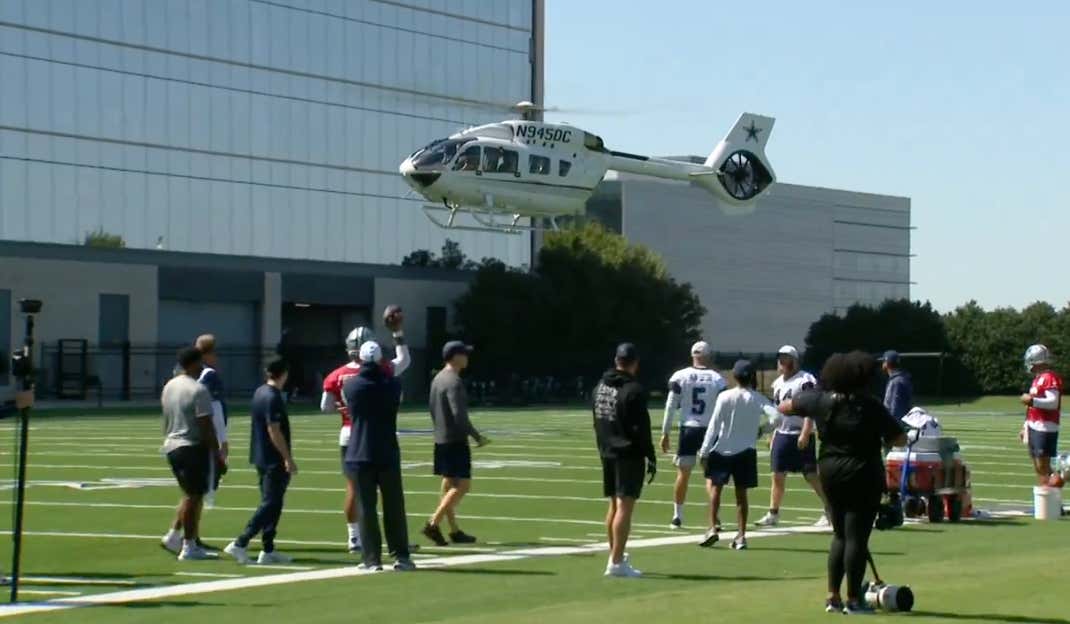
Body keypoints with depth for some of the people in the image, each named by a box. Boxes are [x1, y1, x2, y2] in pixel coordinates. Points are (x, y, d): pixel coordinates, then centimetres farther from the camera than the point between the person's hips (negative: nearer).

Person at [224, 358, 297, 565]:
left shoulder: (259, 393, 11)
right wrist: (288, 458, -18)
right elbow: (274, 431, -21)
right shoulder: (273, 398, -18)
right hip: (274, 460, -10)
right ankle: (240, 544, -11)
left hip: (261, 457, 10)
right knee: (270, 504, -6)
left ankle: (268, 550, 14)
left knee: (271, 504, 13)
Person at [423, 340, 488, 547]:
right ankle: (433, 524, -12)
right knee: (462, 485, -7)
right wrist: (477, 437, -15)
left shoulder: (437, 379, 12)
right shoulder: (454, 382, -17)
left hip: (441, 440, 10)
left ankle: (454, 530, 15)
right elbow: (459, 416, -22)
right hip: (455, 441, -10)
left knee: (449, 484, 11)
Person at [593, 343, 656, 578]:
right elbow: (641, 428, -16)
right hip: (629, 453, -8)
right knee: (625, 506, -7)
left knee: (614, 505, 17)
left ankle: (615, 557, 25)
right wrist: (650, 456, -10)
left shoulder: (600, 387, 9)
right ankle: (617, 562, -9)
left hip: (607, 452, 8)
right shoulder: (633, 390, -15)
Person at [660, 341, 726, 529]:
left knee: (683, 473, 9)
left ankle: (677, 516, 13)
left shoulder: (680, 377, -1)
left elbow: (671, 407, -2)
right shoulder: (718, 380, 0)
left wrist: (665, 433, 3)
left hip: (688, 429, 0)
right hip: (710, 430, 0)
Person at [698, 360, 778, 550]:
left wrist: (704, 452, -6)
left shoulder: (725, 397, -8)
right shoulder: (758, 399, -4)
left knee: (714, 486, 10)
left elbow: (714, 425, -9)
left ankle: (713, 527, -3)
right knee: (741, 493, 8)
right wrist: (761, 428, 3)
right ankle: (741, 536, 7)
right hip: (745, 452, 2)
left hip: (722, 449, -2)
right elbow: (776, 416, -16)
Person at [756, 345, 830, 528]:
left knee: (812, 475, -5)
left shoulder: (805, 381, -13)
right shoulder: (779, 383, 12)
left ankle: (829, 511, 4)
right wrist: (774, 436, 18)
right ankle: (773, 514, 15)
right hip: (782, 434, 7)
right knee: (778, 476, 9)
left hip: (800, 435, -7)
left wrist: (805, 434, -22)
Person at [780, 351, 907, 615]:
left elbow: (785, 406, 15)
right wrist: (882, 438, 9)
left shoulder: (821, 401, 0)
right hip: (863, 476, -5)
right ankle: (853, 600, 2)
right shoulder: (871, 406, -12)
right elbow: (901, 439, -10)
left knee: (840, 536, 17)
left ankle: (833, 597, 17)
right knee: (857, 538, -1)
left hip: (830, 474, 5)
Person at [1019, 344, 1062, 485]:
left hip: (1045, 428, -10)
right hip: (1035, 427, 10)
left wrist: (1032, 400, -23)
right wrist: (1025, 427, 24)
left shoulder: (1050, 378, -13)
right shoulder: (1038, 378, 18)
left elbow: (1053, 402, -23)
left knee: (1043, 466, -10)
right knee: (1038, 468, 13)